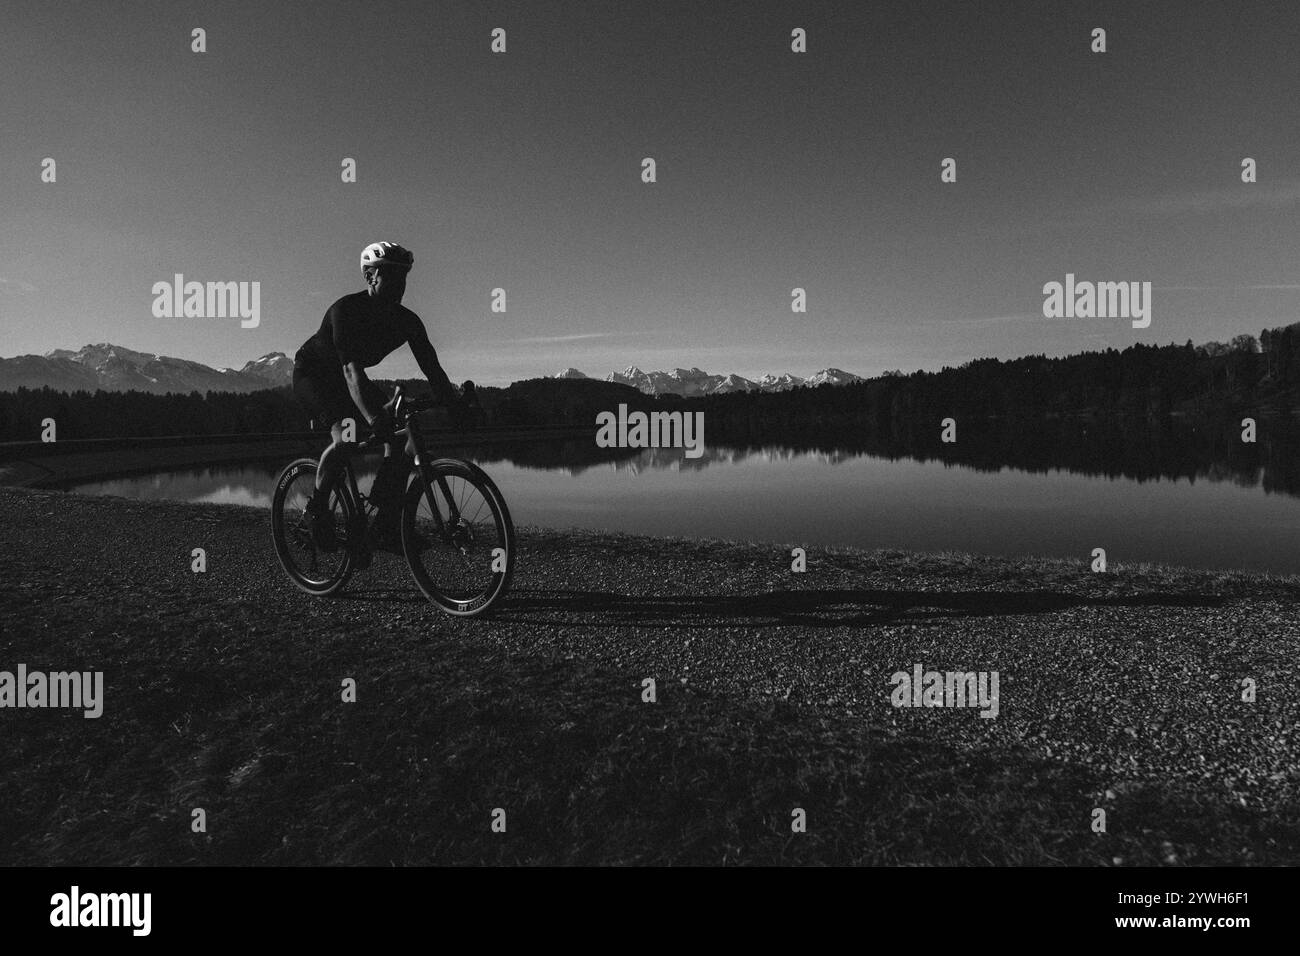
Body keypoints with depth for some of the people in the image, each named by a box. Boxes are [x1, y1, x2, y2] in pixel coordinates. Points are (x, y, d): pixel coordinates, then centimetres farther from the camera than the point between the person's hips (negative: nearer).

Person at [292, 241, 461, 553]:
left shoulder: (407, 321, -14)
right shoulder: (346, 310, -31)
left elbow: (433, 370, -17)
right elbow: (351, 369, -43)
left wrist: (459, 407, -33)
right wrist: (372, 416, -58)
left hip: (345, 380, 6)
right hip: (312, 372, -6)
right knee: (345, 437, -32)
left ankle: (386, 528, -6)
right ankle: (317, 507, -7)